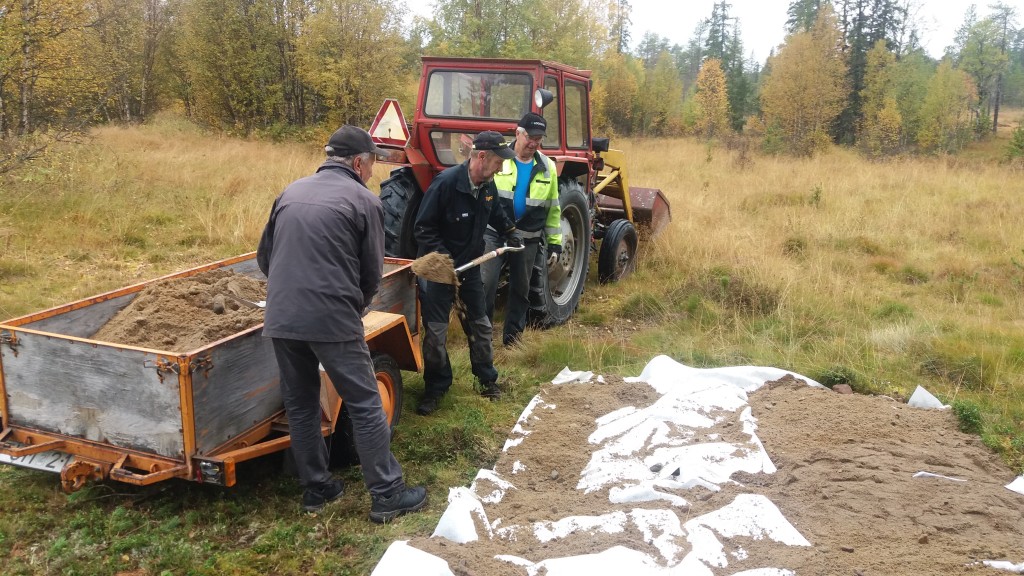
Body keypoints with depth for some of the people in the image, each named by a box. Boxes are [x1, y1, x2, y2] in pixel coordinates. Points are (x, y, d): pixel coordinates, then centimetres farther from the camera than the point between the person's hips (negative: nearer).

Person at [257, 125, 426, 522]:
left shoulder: (291, 192, 14)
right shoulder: (363, 200, -1)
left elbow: (264, 257, 19)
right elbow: (372, 273, 1)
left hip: (280, 318, 6)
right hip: (332, 321, -5)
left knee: (300, 405, 17)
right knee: (365, 405, 5)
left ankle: (315, 489, 27)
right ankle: (386, 495, 10)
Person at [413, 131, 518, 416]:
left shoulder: (488, 185, -3)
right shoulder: (446, 183, -25)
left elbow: (495, 213, 21)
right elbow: (423, 229, -22)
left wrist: (511, 231, 9)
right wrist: (444, 259, -28)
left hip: (470, 265, 6)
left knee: (479, 323, 16)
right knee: (435, 331, 0)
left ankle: (487, 378, 33)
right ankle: (436, 386, 18)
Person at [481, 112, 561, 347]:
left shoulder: (547, 167, 5)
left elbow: (553, 209, 10)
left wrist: (555, 243, 7)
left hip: (528, 239, 3)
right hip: (493, 234, -3)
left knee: (520, 289, 12)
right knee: (485, 285, -7)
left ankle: (512, 337, 25)